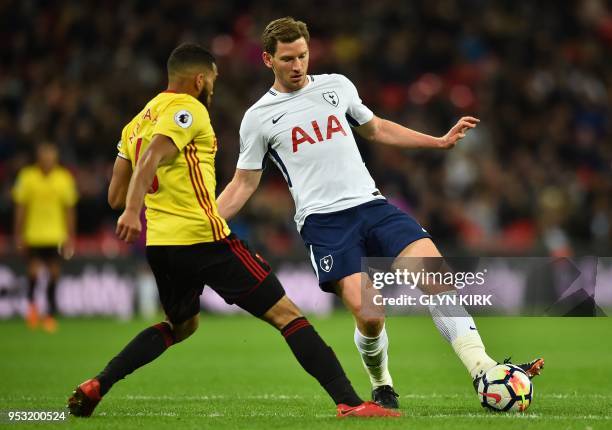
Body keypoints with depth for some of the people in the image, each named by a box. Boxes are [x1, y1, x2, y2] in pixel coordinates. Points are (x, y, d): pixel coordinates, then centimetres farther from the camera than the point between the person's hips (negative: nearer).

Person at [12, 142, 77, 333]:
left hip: (56, 236, 1)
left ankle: (50, 315, 12)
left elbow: (69, 210, 7)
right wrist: (19, 235, -1)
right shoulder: (27, 177, -3)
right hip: (33, 235, -1)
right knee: (34, 270, -9)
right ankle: (31, 304, 18)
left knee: (53, 274, 2)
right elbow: (21, 208, 2)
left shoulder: (64, 179, 1)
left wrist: (70, 237, 5)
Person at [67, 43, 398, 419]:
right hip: (203, 237, -8)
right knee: (286, 315, -5)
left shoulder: (137, 123, 18)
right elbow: (151, 158, -24)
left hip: (160, 244, 8)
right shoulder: (188, 109, -6)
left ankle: (96, 387, 18)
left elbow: (116, 196, 19)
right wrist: (133, 210, -38)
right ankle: (350, 402, -15)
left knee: (182, 325, 31)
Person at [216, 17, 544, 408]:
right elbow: (243, 185, 12)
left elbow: (376, 129, 28)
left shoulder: (337, 86, 14)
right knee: (369, 316, -19)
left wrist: (441, 141, 24)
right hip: (323, 221, -3)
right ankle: (382, 387, 10)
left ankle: (483, 369, -22)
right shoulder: (258, 118, 5)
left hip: (371, 204, 3)